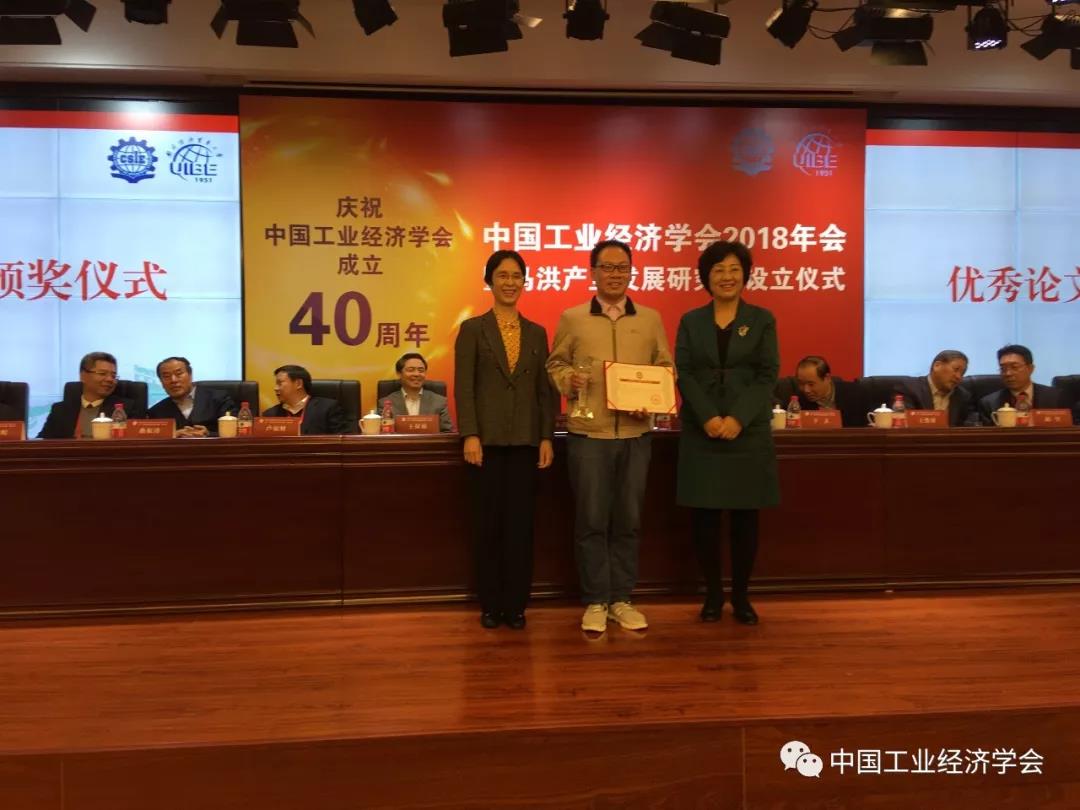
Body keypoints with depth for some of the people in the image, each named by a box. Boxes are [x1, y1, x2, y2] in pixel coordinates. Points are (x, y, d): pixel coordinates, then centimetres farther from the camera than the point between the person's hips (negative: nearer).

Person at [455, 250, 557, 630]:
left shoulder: (537, 333, 11)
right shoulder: (472, 329, 2)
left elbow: (546, 389, 9)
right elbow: (463, 387, -5)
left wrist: (546, 438, 1)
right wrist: (469, 435, -14)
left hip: (525, 440, 3)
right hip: (487, 439, -2)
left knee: (521, 523, 5)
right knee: (488, 523, 4)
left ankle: (515, 604, 15)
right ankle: (490, 604, 15)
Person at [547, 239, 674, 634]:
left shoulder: (650, 319, 10)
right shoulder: (572, 318, 5)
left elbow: (666, 370, 10)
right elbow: (555, 365, 9)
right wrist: (568, 379, -13)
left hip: (636, 434, 2)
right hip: (588, 433, -2)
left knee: (628, 520, 8)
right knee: (591, 520, 2)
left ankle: (621, 599, 21)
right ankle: (595, 602, 14)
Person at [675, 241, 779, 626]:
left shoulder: (762, 319, 6)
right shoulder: (690, 321, 9)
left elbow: (768, 375, -1)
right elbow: (683, 373, 1)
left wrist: (738, 418, -14)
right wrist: (709, 417, -14)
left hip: (748, 431, 0)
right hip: (701, 432, 1)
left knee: (744, 515, 3)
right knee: (703, 515, 1)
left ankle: (741, 595, 17)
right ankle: (713, 593, 16)